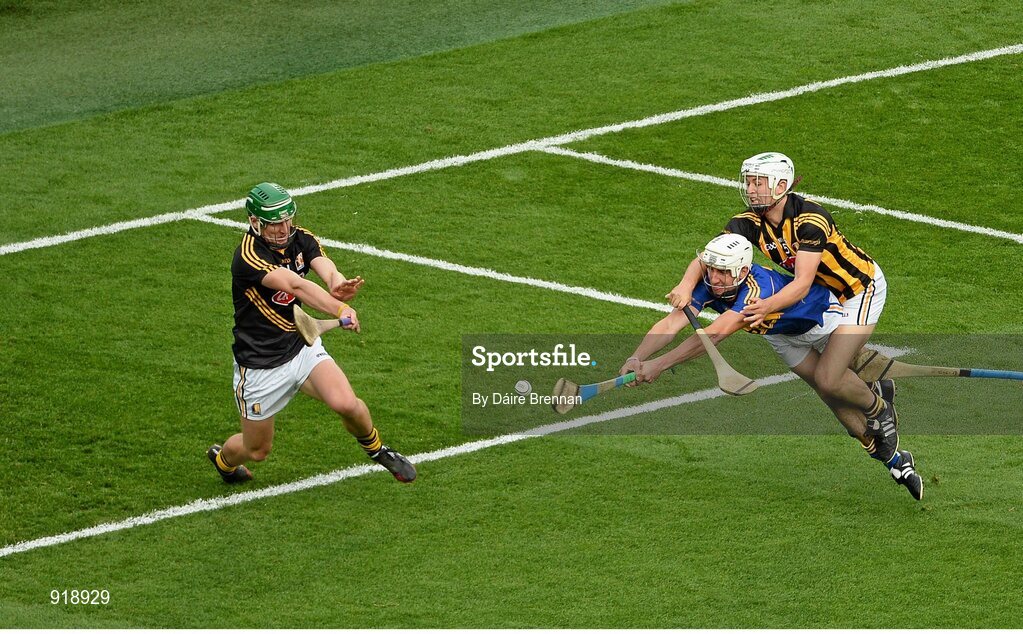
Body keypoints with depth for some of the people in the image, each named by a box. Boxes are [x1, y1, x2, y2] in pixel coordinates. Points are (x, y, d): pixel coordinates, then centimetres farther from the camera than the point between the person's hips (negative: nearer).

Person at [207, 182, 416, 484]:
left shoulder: (300, 239, -7)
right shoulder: (248, 258, -27)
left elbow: (325, 267, -27)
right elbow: (296, 285, -42)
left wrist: (338, 284, -53)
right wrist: (341, 310, -56)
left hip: (303, 346, 4)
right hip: (261, 366, -4)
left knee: (346, 404, -21)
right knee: (257, 450, 10)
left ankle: (375, 448, 12)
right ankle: (222, 459, 47)